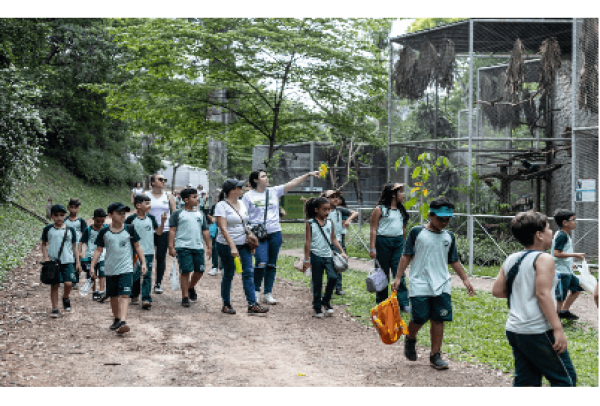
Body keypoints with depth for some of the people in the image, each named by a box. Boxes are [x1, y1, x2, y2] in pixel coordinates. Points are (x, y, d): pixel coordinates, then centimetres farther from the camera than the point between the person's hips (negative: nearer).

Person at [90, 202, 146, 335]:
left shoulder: (129, 230, 0)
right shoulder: (104, 232, 1)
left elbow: (137, 246, 8)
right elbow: (99, 250, 5)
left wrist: (143, 262, 3)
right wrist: (92, 266, -2)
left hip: (126, 269, -2)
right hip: (110, 270, 2)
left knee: (124, 295, -15)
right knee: (113, 296, 13)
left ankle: (123, 322, -26)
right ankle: (116, 319, 31)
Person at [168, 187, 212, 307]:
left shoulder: (200, 214, 16)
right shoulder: (178, 213, 1)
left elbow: (205, 231, 18)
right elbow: (172, 230, -2)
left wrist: (209, 246, 12)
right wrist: (171, 246, -9)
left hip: (198, 247, 5)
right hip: (183, 247, -5)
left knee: (199, 271, 6)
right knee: (185, 271, -5)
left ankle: (191, 287, 35)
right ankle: (185, 297, 4)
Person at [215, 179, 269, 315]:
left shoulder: (241, 204, 11)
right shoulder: (222, 206, -11)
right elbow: (223, 228, -19)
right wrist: (232, 247, -27)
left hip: (244, 244, 6)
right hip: (227, 246, -6)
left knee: (248, 273, -1)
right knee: (228, 275, 3)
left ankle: (252, 304, -1)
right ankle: (226, 305, 16)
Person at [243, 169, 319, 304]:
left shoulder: (274, 191, 8)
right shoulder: (249, 196, 0)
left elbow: (292, 183, 2)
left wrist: (309, 175, -6)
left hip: (275, 233, 4)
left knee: (272, 265, 8)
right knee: (261, 263, -16)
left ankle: (268, 294, 17)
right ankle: (256, 291, 4)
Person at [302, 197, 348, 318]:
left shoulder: (330, 222, 7)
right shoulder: (310, 223, -5)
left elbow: (333, 239, 14)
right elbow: (308, 242, -5)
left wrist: (342, 251, 4)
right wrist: (306, 260, -7)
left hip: (328, 255, 3)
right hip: (316, 255, -3)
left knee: (333, 277, -14)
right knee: (317, 283, 4)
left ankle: (326, 301, 8)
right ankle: (317, 306, 18)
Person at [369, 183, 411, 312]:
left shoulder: (401, 210, 13)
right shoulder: (380, 209, -5)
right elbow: (373, 229, -7)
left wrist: (405, 245, 21)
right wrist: (372, 248, -13)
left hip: (398, 242, 5)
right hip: (383, 242, -4)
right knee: (383, 273, 5)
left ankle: (403, 303, -5)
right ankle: (381, 302, 17)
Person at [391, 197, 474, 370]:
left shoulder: (449, 236, 10)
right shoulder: (417, 232, -2)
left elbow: (454, 261, 19)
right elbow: (406, 256, 0)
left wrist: (465, 279, 13)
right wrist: (398, 277, -5)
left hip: (442, 286, 4)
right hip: (420, 285, -3)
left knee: (438, 320, 1)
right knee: (419, 318, -4)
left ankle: (435, 355, 10)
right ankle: (410, 340, 28)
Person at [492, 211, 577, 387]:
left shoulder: (510, 260, 11)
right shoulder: (543, 259, -10)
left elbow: (497, 291, 11)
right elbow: (543, 294, -19)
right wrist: (558, 329, -21)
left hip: (514, 330, 8)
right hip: (538, 332, -8)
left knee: (525, 381, 13)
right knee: (565, 379, 2)